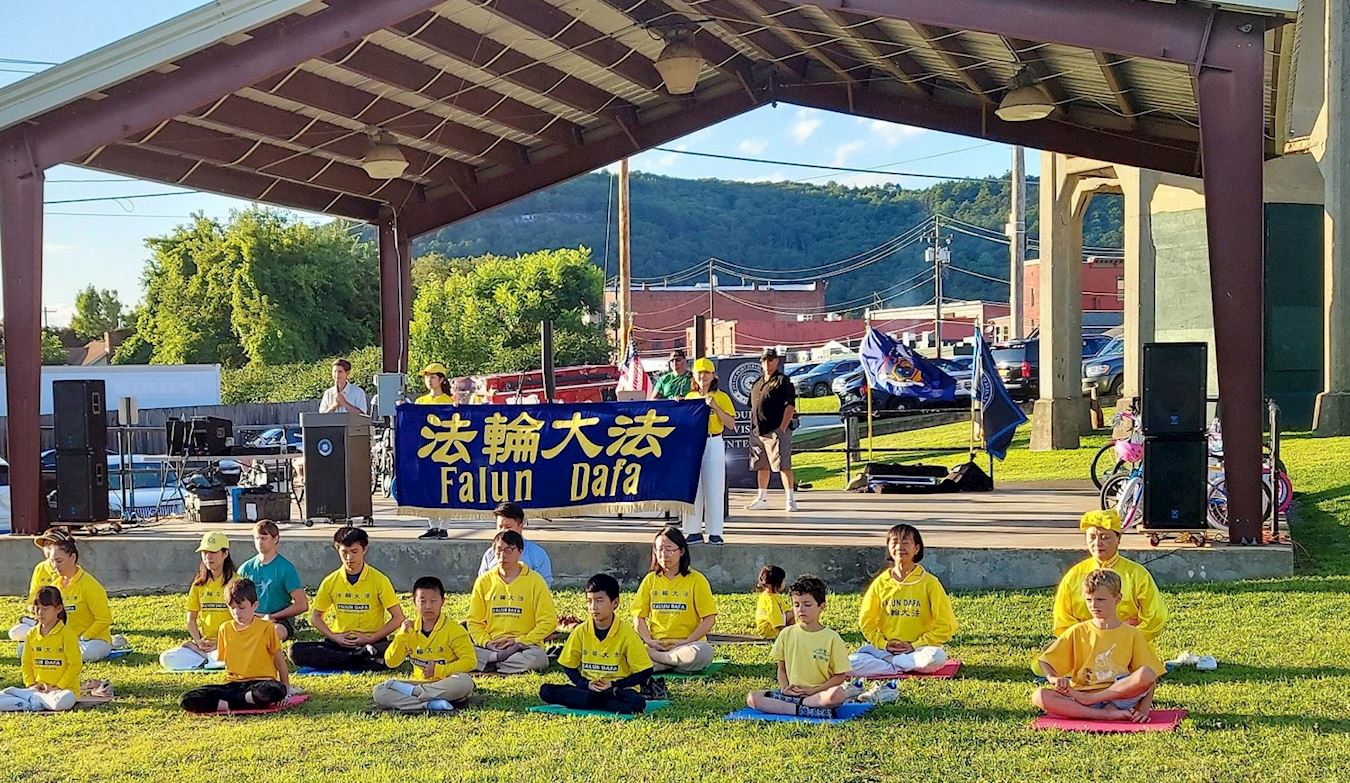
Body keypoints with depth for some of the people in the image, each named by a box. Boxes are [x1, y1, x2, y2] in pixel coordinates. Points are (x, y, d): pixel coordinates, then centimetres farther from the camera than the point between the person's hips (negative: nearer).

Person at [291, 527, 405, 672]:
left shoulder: (379, 580, -3)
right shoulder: (331, 582, 5)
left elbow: (398, 618, -3)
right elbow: (315, 617, 14)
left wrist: (370, 639, -12)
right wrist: (333, 637, -4)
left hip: (371, 642, -3)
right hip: (339, 643, 3)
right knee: (296, 651, -23)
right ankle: (361, 659, -25)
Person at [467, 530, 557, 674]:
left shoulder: (535, 581, 2)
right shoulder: (484, 581, 9)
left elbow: (548, 622, -1)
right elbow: (474, 621, 12)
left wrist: (519, 641, -10)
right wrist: (486, 642, -8)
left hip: (525, 645, -1)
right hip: (491, 646, 1)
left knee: (538, 658, -36)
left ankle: (490, 664, -19)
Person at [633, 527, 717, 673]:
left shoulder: (696, 580, 2)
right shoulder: (650, 580, 12)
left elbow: (709, 619, -2)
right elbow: (639, 616, 11)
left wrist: (686, 642, -13)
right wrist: (649, 640, -8)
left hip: (686, 644, -1)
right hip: (656, 646, 1)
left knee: (704, 652, -37)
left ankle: (655, 659, -21)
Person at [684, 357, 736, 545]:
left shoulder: (721, 397, 1)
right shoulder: (689, 397, 12)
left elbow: (731, 424, -5)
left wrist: (715, 407, -14)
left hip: (713, 444, -3)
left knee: (713, 488, -3)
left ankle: (714, 532, 1)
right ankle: (694, 531, 9)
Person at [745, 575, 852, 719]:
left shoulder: (832, 638, -2)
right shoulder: (786, 634, 7)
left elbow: (840, 676, -1)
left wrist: (814, 690, -13)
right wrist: (784, 688, -6)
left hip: (820, 693, -3)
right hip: (791, 692, 3)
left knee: (839, 694, -37)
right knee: (752, 697, -20)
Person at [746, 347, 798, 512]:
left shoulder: (783, 381, -3)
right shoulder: (757, 383, 20)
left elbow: (790, 406, -10)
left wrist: (782, 427, -17)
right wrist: (753, 427, 15)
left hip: (776, 431, -8)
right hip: (757, 431, 8)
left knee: (783, 465, -9)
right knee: (761, 466, 14)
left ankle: (790, 499, -7)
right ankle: (762, 499, 23)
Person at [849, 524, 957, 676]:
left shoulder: (929, 583, -2)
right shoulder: (881, 583, 5)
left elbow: (946, 625, -5)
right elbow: (866, 622, 11)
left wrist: (915, 646, -11)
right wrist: (883, 644, -6)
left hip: (918, 648, -1)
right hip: (883, 648, 1)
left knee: (937, 657, -37)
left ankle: (888, 661, -17)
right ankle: (903, 668, -19)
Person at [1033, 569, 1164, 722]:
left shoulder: (1132, 634, 8)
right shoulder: (1077, 632, 11)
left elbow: (1150, 677, 2)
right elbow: (1043, 663, 5)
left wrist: (1144, 709, -14)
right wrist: (1053, 678, -18)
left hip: (1121, 696, -1)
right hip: (1080, 696, 1)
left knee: (1146, 674, -30)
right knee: (1039, 696, -26)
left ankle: (1087, 699, -20)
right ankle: (1106, 714, -29)